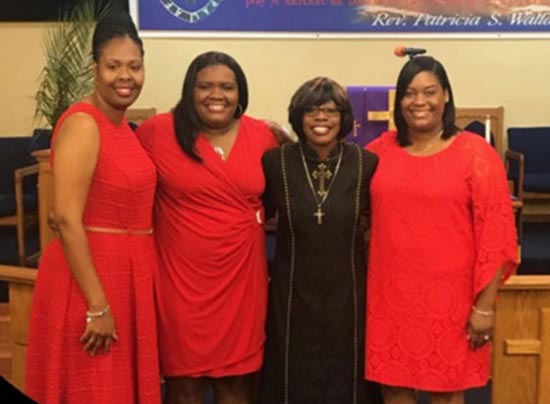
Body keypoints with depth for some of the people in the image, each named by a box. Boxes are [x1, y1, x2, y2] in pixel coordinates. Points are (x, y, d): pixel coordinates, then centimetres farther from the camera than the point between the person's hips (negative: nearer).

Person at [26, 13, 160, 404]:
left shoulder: (124, 125, 10)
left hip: (130, 274, 8)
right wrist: (97, 305, -21)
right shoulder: (83, 124, -16)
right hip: (91, 276, -8)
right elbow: (67, 220, -20)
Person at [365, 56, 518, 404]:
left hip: (448, 296, -3)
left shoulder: (475, 153, -7)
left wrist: (485, 305, -9)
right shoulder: (381, 150, 4)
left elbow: (496, 233, -8)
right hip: (391, 292, 3)